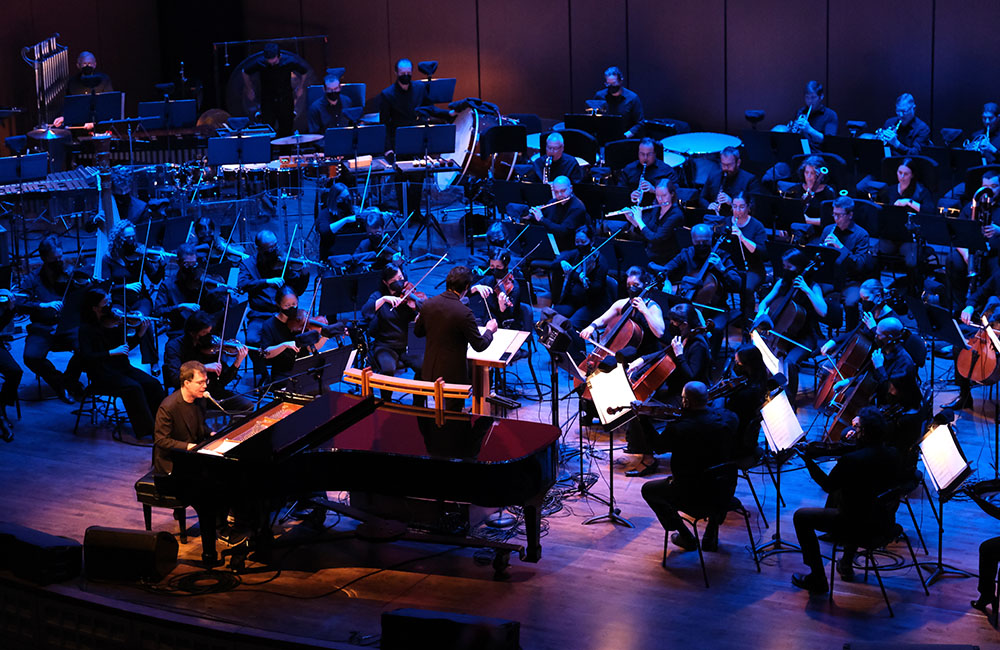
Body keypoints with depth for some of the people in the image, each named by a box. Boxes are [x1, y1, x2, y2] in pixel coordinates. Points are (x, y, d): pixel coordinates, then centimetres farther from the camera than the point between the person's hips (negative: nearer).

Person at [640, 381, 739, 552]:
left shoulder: (678, 429, -24)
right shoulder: (729, 418, -11)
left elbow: (655, 444, -7)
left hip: (693, 496, -4)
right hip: (725, 492, 4)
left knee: (648, 490, 23)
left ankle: (686, 537, 26)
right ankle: (711, 535, 39)